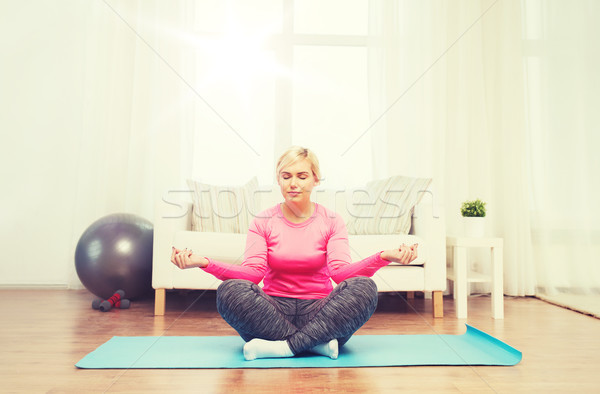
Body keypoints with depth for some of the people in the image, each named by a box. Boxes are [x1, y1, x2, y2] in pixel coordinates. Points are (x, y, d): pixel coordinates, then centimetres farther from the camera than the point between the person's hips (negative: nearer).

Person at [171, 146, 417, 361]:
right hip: (275, 309, 0)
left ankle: (281, 347, -27)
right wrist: (204, 263, -23)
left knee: (364, 287, -28)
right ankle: (318, 343, -25)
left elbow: (340, 271, -9)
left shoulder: (331, 221, 5)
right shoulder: (263, 222, 6)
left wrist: (383, 257, -27)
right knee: (230, 290, -28)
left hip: (318, 310, 0)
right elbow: (253, 272, -8)